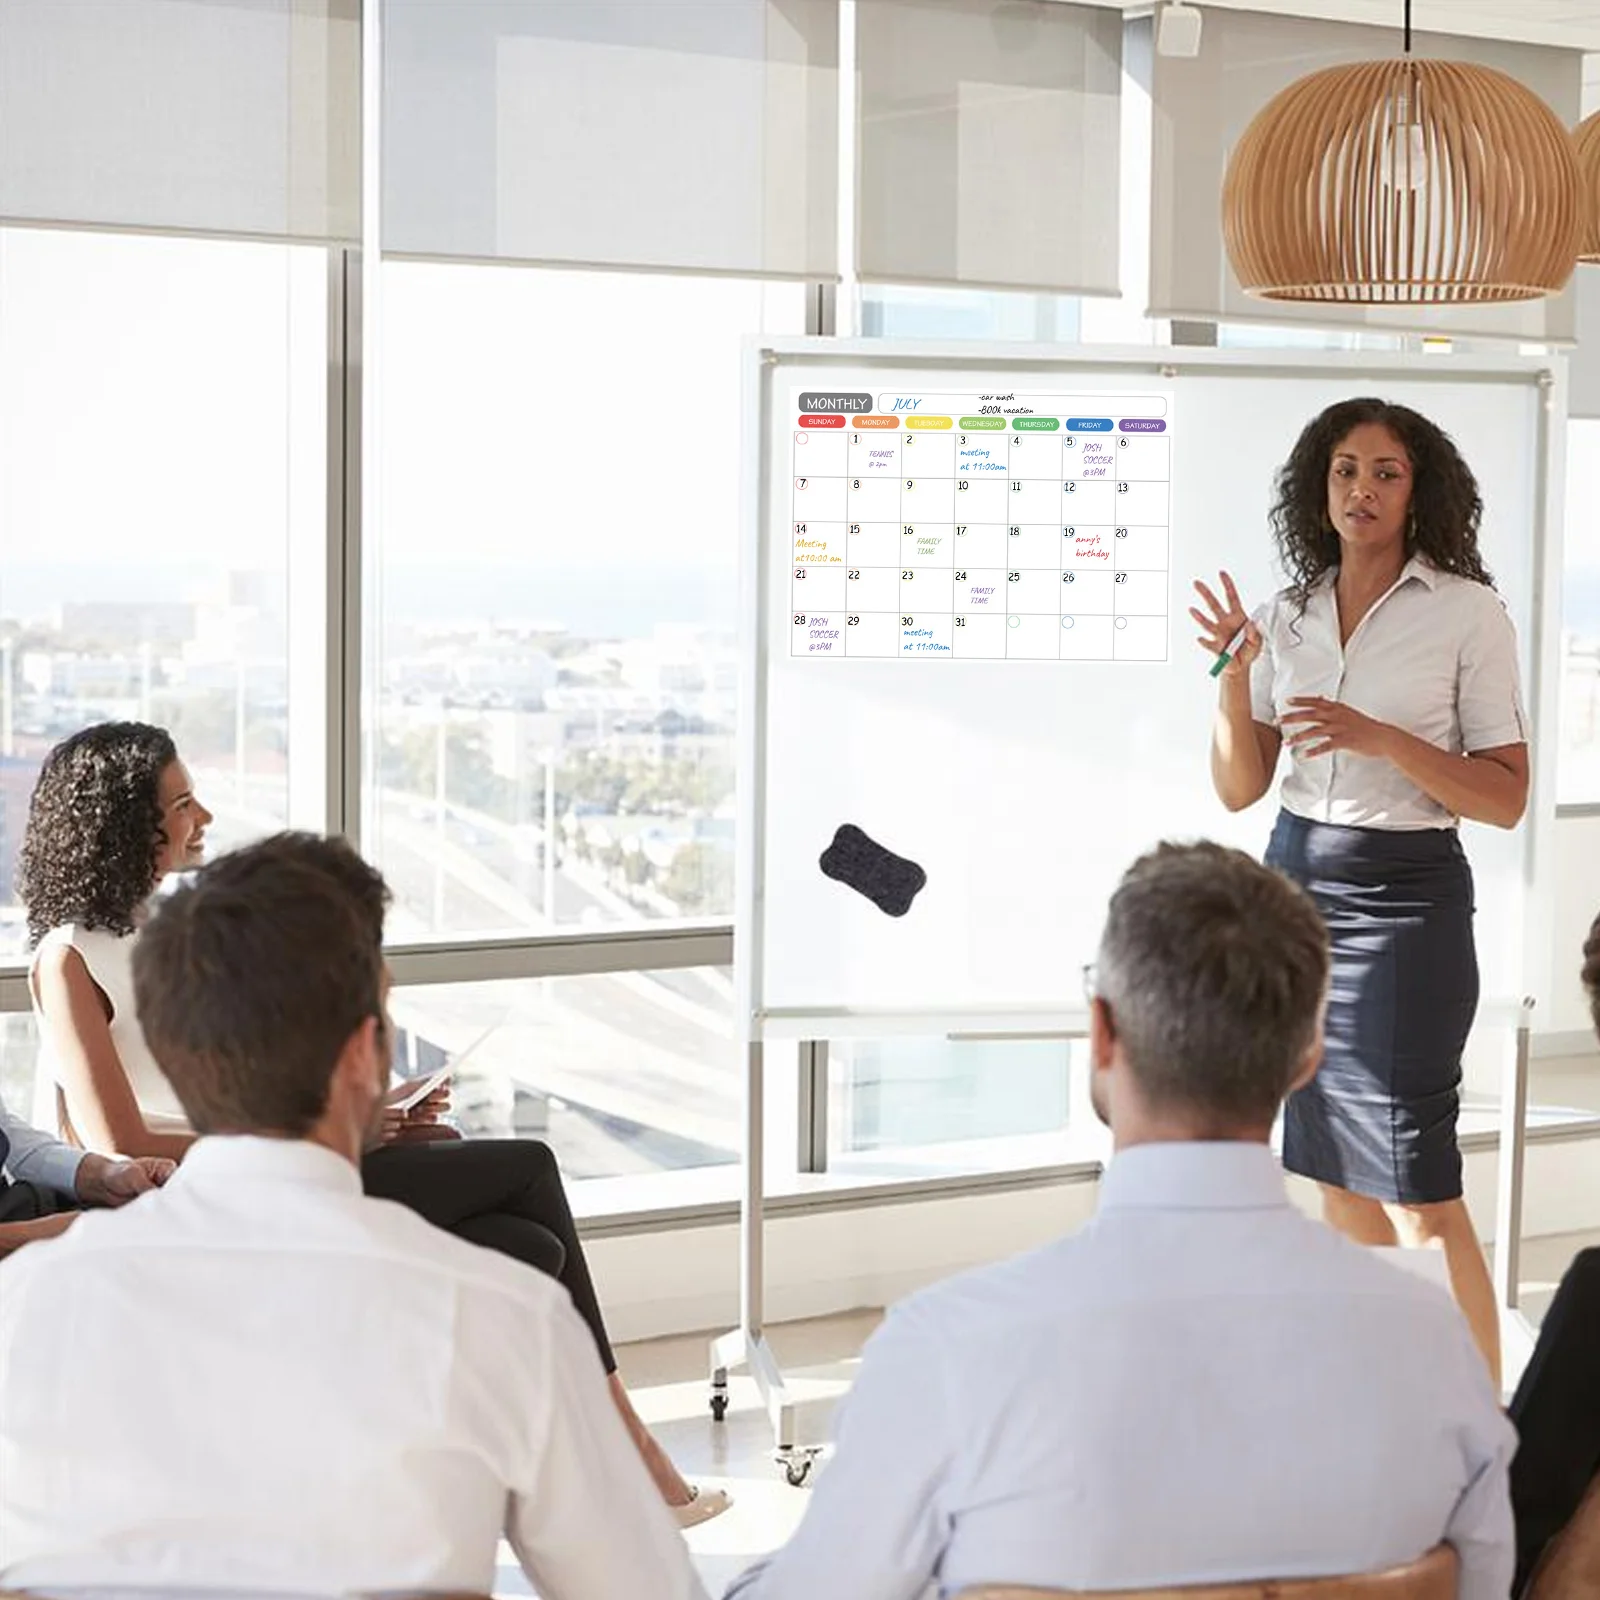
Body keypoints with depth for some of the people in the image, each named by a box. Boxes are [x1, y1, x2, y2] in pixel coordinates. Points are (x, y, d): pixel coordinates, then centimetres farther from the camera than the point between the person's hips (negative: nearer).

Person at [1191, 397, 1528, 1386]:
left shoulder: (1468, 613, -6)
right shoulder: (1291, 617, 8)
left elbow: (1506, 798, -8)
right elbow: (1240, 789, 8)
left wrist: (1382, 739, -20)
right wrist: (1233, 674, -7)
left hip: (1405, 895, -5)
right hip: (1298, 882, 5)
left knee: (1416, 1190, -7)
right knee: (1339, 1176, 11)